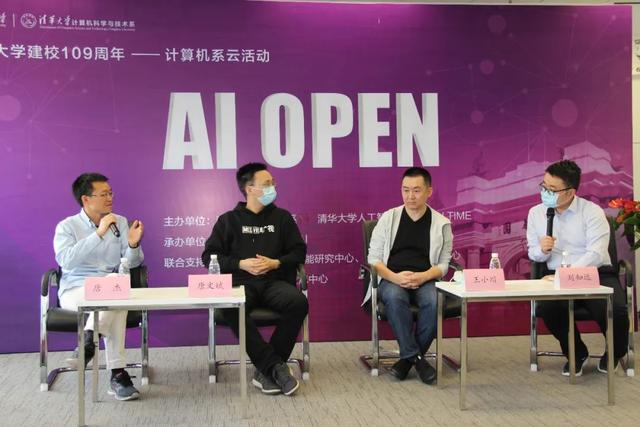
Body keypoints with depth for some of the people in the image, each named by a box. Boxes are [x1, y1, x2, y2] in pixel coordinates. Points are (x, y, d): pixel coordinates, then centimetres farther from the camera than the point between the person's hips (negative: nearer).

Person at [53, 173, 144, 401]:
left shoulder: (120, 223, 11)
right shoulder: (67, 226, 2)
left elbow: (132, 263, 5)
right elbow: (66, 260, -17)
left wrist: (133, 244, -18)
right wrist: (99, 233, -21)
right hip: (75, 291, -3)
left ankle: (88, 340, -32)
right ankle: (117, 373, -35)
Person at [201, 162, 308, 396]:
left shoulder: (281, 217, 16)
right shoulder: (229, 220, 11)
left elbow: (299, 251, 13)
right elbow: (209, 256, 7)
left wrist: (276, 263, -6)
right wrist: (240, 264, -8)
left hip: (274, 281, 2)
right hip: (241, 282, -1)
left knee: (299, 302, -32)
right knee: (231, 308, -37)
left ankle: (266, 369, -22)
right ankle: (275, 366, -30)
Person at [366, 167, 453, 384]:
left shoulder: (441, 224, 10)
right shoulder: (388, 218, 9)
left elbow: (443, 264, 6)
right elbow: (374, 258, 4)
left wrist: (424, 276, -16)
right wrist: (395, 277, -15)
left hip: (426, 280, 1)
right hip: (392, 279, 0)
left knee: (434, 301, -33)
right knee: (394, 297, -36)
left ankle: (408, 358, -17)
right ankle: (416, 357, -24)